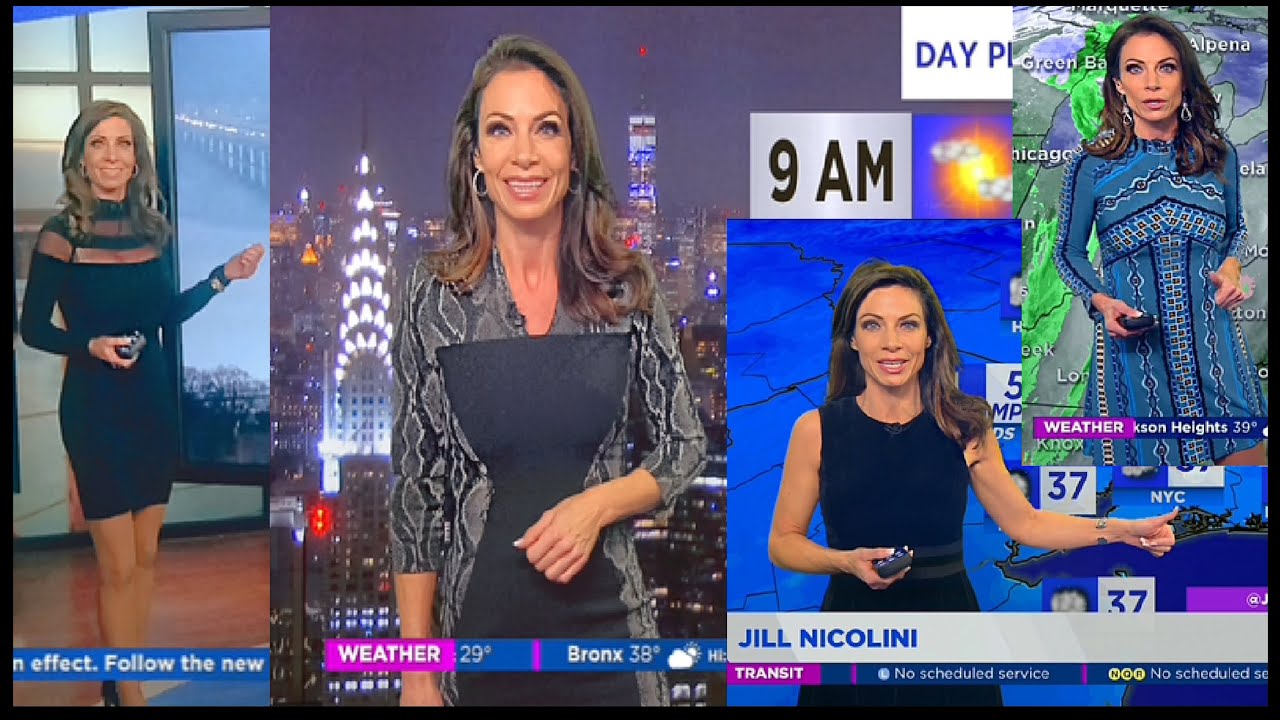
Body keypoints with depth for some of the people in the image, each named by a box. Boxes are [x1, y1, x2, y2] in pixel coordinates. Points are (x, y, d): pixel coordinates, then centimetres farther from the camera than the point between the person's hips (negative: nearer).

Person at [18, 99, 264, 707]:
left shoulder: (153, 228, 4)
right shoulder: (62, 233, -10)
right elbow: (33, 328, -6)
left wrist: (223, 276, 5)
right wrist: (91, 345, -22)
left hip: (154, 403, 5)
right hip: (94, 407, -5)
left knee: (146, 556, 12)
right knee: (117, 565, 1)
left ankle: (125, 680, 27)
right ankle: (125, 692, 16)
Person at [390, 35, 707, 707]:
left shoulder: (627, 285, -4)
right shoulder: (433, 294, -6)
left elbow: (685, 446, 4)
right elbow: (416, 490, -3)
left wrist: (598, 504, -15)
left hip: (608, 628, 1)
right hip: (479, 625, 0)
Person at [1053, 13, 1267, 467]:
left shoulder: (1220, 157, 3)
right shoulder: (1093, 166, -5)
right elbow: (1069, 252, 5)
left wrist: (1231, 265, -2)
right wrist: (1101, 301, -13)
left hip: (1211, 344, 3)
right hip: (1133, 346, -2)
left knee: (1246, 455, 3)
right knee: (1144, 458, 7)